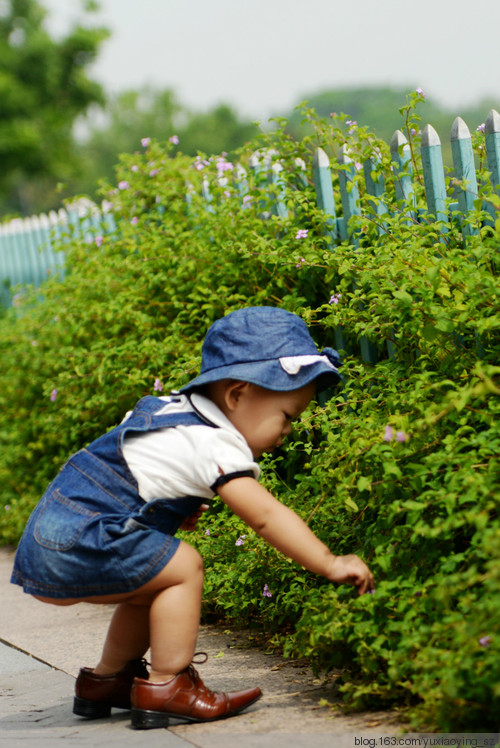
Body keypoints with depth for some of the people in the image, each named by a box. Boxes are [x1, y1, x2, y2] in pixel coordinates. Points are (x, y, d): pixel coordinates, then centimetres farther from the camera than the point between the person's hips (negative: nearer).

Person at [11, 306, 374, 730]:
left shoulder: (172, 409, 15)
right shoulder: (214, 446, -15)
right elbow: (266, 516, -19)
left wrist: (179, 508, 19)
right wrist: (330, 565, -17)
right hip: (77, 545, -10)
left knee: (151, 587, 21)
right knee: (183, 568, -9)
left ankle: (107, 679, 33)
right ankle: (167, 687, -6)